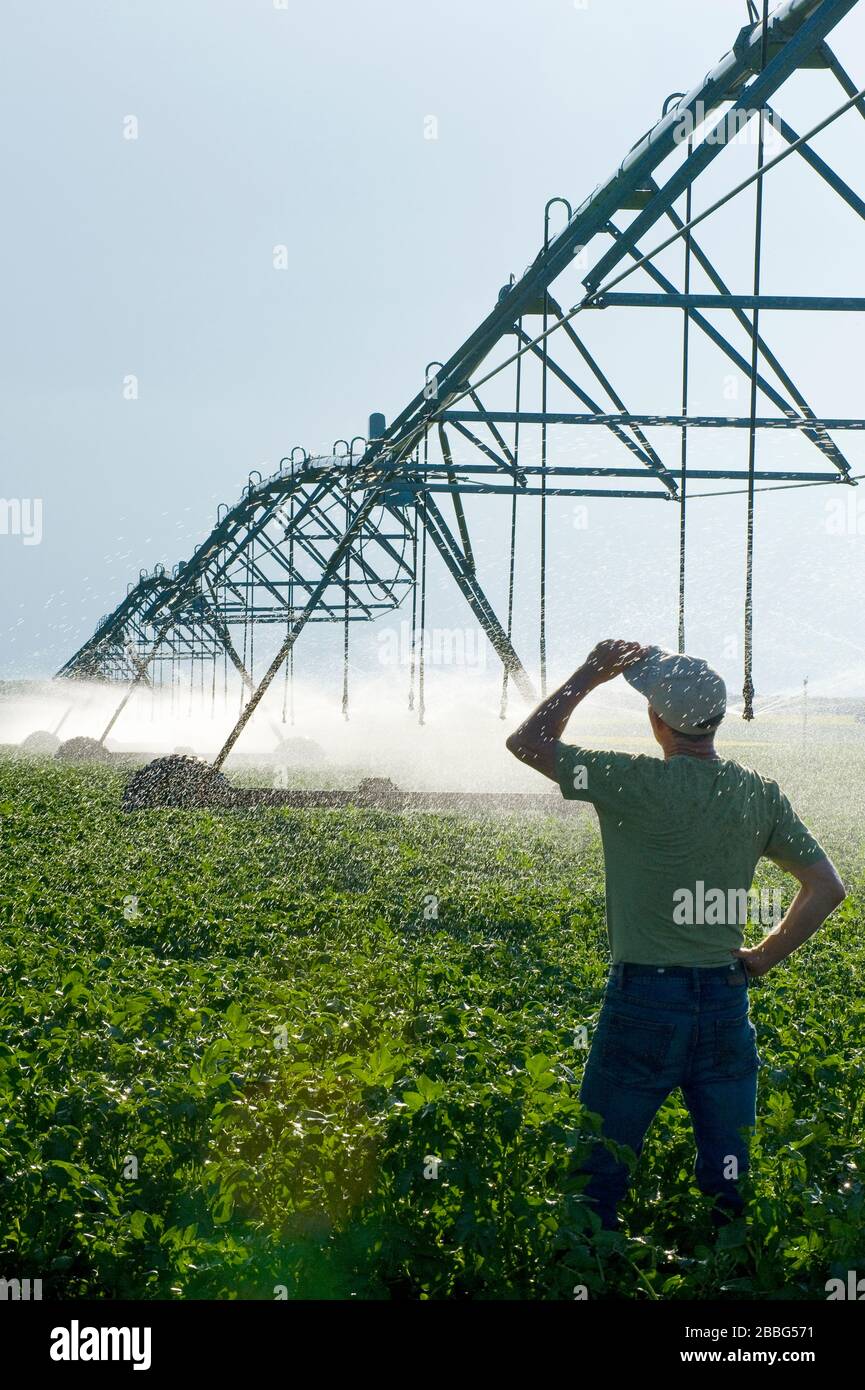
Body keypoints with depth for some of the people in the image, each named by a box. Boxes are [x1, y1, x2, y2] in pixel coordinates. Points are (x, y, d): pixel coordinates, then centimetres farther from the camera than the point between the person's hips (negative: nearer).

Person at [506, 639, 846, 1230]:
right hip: (727, 999, 5)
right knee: (732, 1179, 11)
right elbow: (827, 887, 6)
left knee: (599, 1173, 6)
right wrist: (763, 958, 12)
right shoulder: (760, 794, 2)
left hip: (645, 999, -4)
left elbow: (528, 742, -1)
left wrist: (589, 675, 8)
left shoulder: (638, 783, -13)